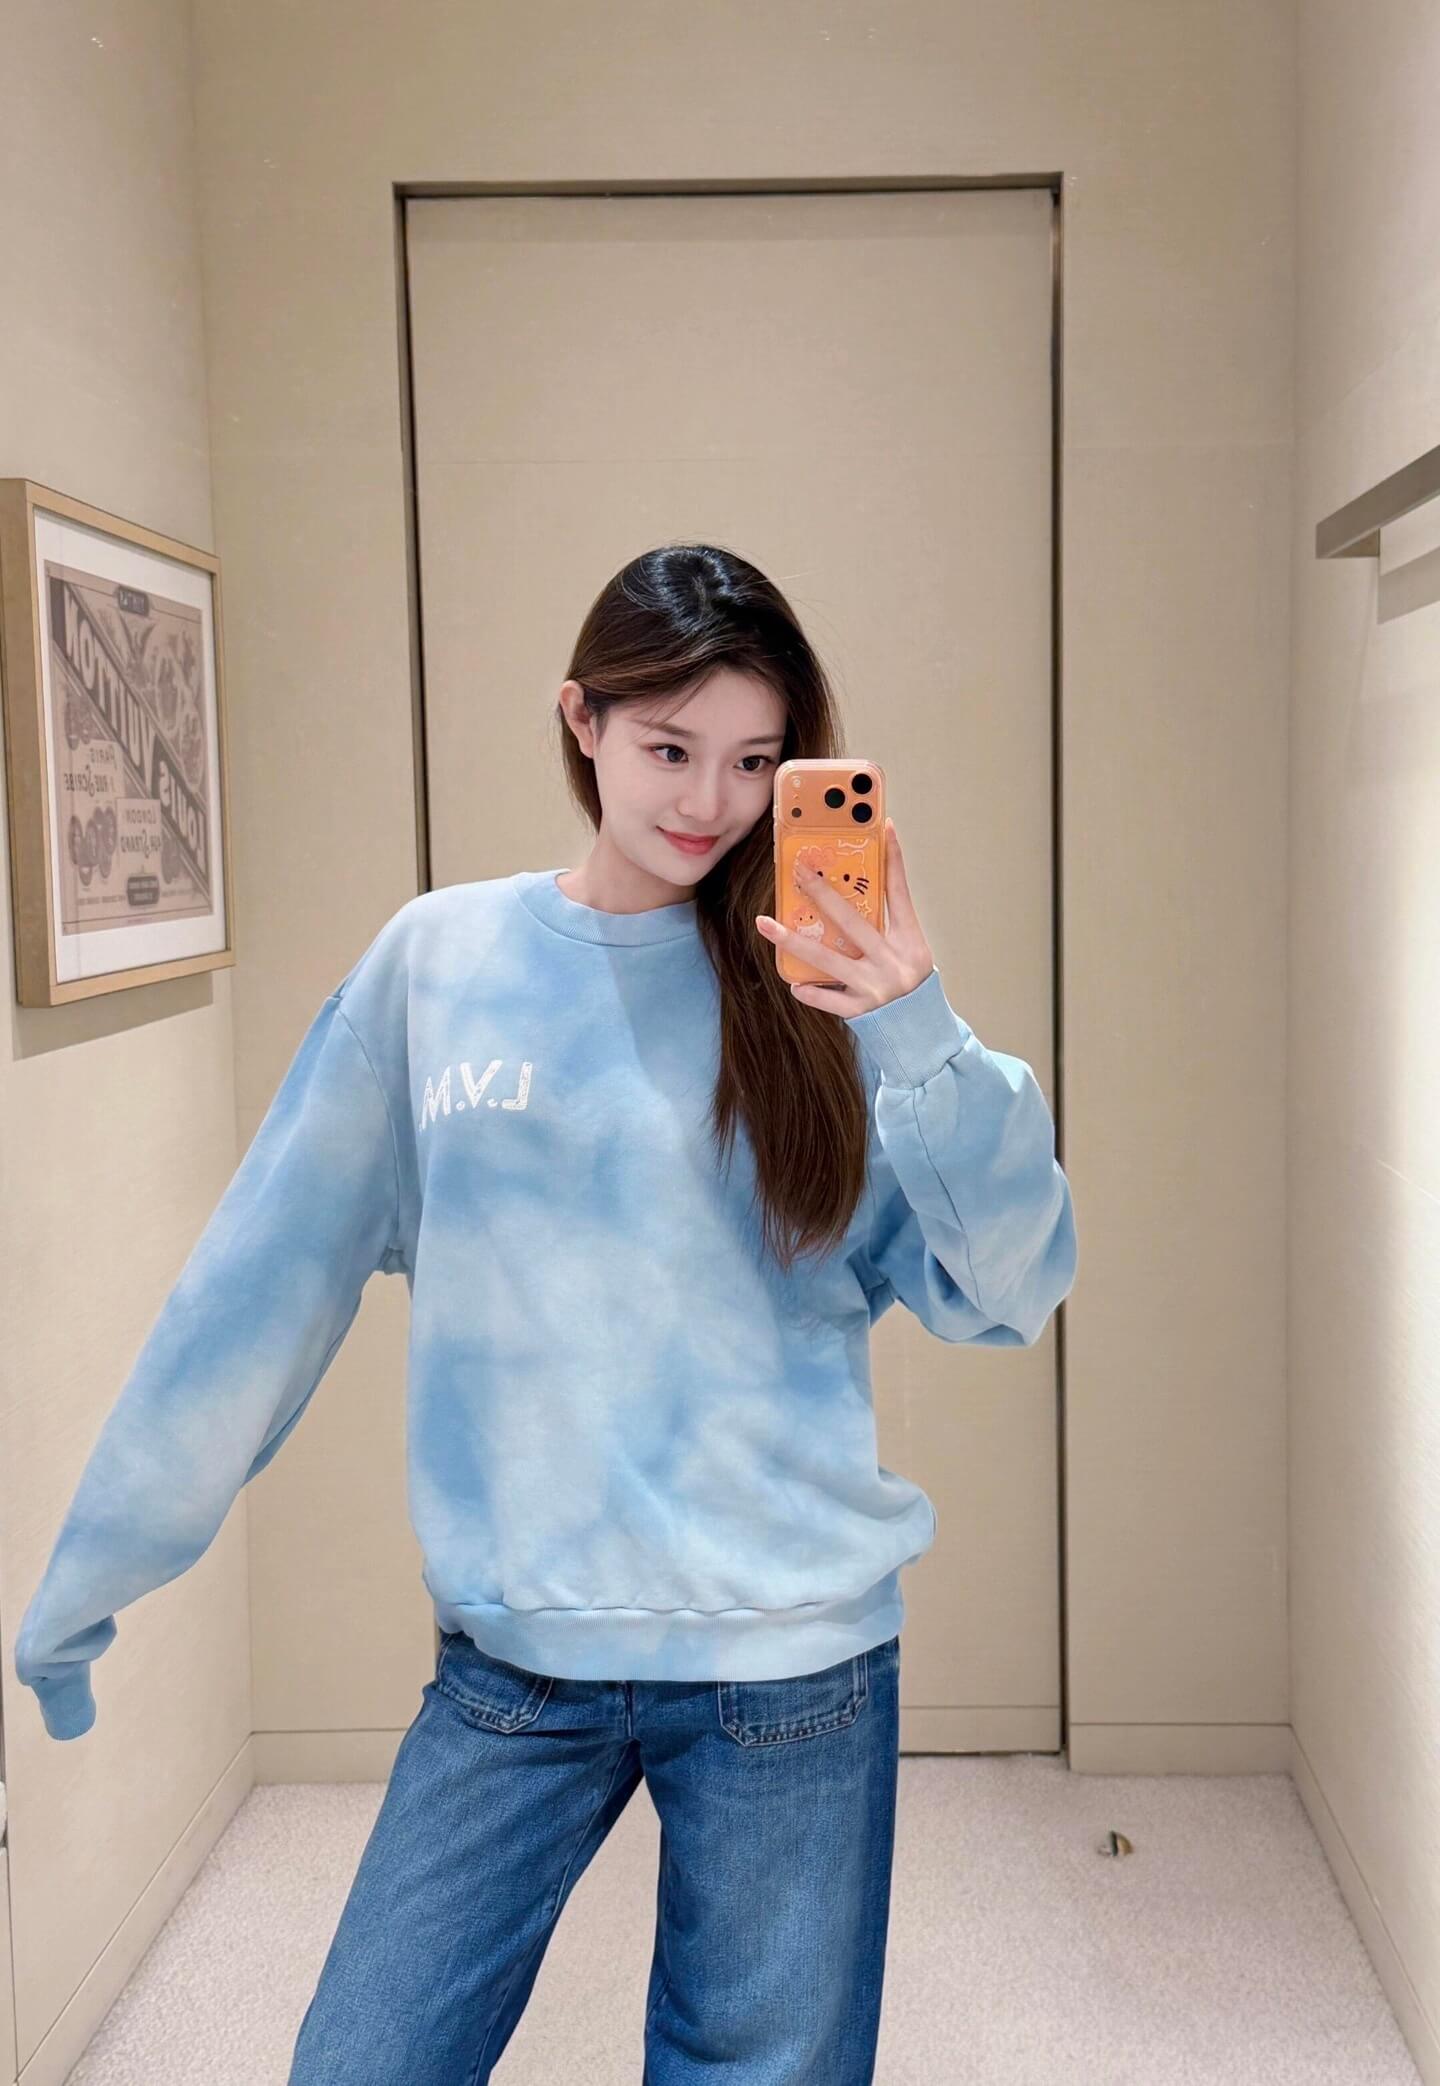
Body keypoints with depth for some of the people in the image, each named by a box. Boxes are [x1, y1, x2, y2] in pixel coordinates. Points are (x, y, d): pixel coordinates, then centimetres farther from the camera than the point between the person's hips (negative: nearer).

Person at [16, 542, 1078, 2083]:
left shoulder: (813, 983, -3)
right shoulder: (437, 960, 0)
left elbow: (1007, 1293, -7)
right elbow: (265, 1282, 4)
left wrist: (920, 1038, -23)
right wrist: (88, 1580, 9)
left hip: (787, 1653, 0)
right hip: (513, 1654, 1)